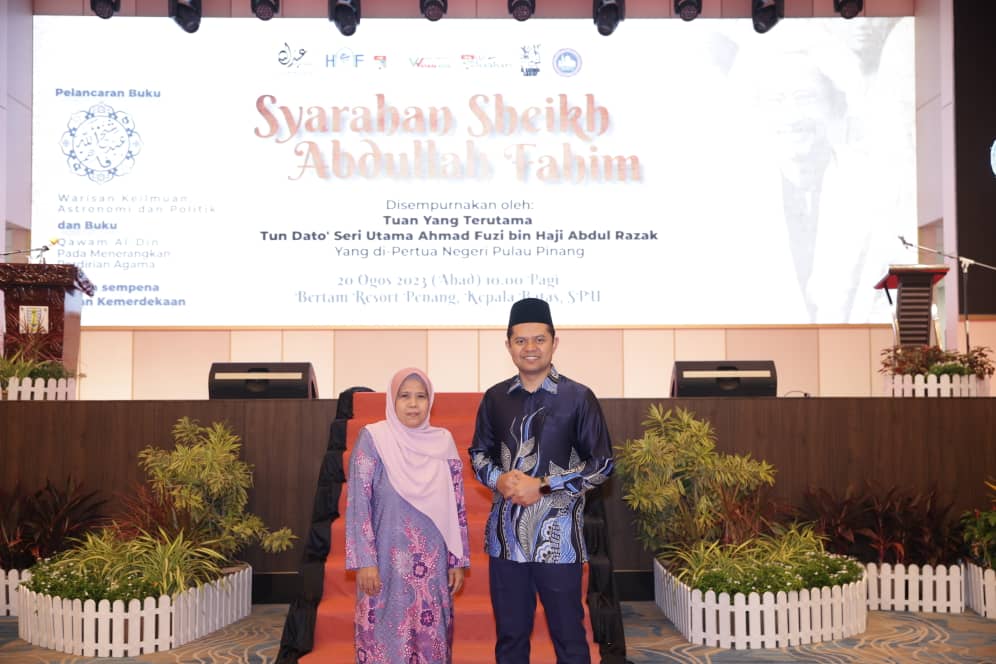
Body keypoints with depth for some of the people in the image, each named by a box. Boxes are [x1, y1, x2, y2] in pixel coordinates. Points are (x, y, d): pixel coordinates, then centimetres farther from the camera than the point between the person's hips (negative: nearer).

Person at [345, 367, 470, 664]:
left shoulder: (443, 442, 4)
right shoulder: (373, 438, -6)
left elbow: (456, 506, 7)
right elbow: (358, 504, -8)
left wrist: (458, 560, 5)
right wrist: (364, 562, -13)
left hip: (433, 565, 3)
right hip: (387, 563, -3)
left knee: (432, 638, 9)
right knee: (386, 639, 5)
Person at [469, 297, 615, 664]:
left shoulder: (578, 397, -6)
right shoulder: (495, 397, 5)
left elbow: (601, 463, -5)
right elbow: (479, 453, 15)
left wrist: (542, 486, -14)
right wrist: (499, 480, -8)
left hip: (557, 537, -3)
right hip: (506, 535, 4)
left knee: (568, 634, 8)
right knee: (509, 634, 15)